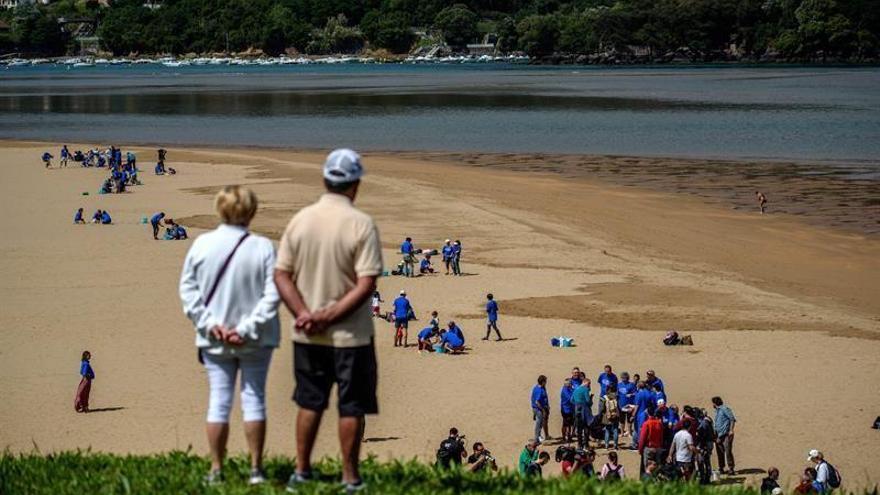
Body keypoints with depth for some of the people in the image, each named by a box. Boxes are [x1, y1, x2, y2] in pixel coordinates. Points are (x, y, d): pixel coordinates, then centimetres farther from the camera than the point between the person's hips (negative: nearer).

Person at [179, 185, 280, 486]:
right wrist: (247, 328, -13)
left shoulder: (201, 245, -7)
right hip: (256, 340, -1)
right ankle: (256, 469, 10)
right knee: (254, 398, 9)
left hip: (214, 341, 1)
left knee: (218, 399, 7)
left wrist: (210, 324, -7)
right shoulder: (263, 248, -12)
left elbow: (188, 289, -5)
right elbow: (272, 295, -15)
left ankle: (216, 470, 9)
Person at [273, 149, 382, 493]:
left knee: (309, 403, 17)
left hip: (307, 336, 4)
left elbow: (281, 274, -3)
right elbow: (367, 284, -19)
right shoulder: (361, 224, -13)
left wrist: (305, 314, -10)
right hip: (351, 335, -4)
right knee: (351, 407, 7)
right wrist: (329, 317, -16)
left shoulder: (301, 219, -1)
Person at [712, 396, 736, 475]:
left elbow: (732, 419, -12)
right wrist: (715, 435, 18)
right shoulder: (717, 411, 20)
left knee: (728, 451, -12)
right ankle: (721, 469, 16)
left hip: (726, 435, -9)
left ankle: (731, 469, -10)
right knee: (720, 452, 9)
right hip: (719, 435, 9)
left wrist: (731, 430, -18)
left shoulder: (724, 409, -6)